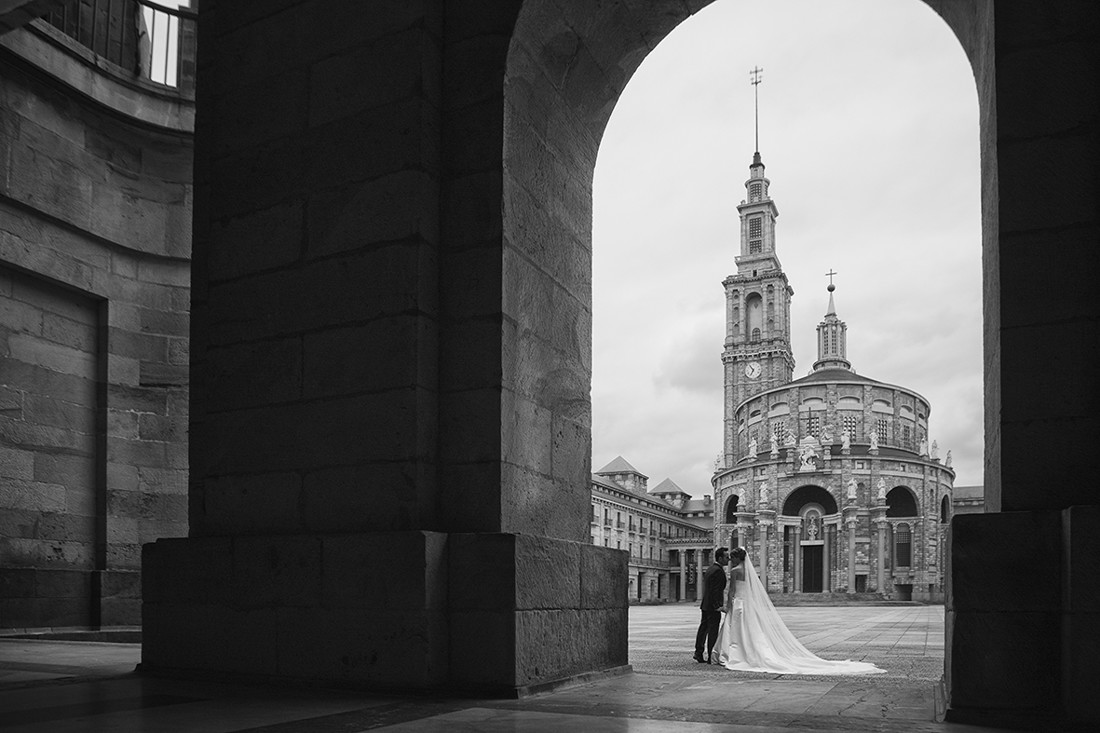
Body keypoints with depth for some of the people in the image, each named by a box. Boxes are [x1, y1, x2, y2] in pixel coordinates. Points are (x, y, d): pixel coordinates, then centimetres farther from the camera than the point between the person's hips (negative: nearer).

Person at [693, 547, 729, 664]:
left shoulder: (710, 568, 14)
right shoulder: (718, 571, -17)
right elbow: (715, 590, -22)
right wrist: (717, 606, -22)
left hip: (705, 605, 10)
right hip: (713, 606, -10)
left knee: (703, 628, 14)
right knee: (713, 631, -3)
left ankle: (698, 653, 21)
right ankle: (710, 657, 0)